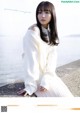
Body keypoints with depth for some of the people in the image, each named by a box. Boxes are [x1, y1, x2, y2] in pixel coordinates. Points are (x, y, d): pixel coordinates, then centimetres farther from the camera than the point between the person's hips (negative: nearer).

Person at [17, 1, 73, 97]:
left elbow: (52, 58, -5)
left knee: (68, 95, 2)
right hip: (37, 76, -6)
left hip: (49, 75, 7)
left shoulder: (52, 34, 5)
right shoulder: (32, 33, -15)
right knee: (63, 96, -10)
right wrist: (31, 86, -24)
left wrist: (46, 79, -19)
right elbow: (31, 60, -20)